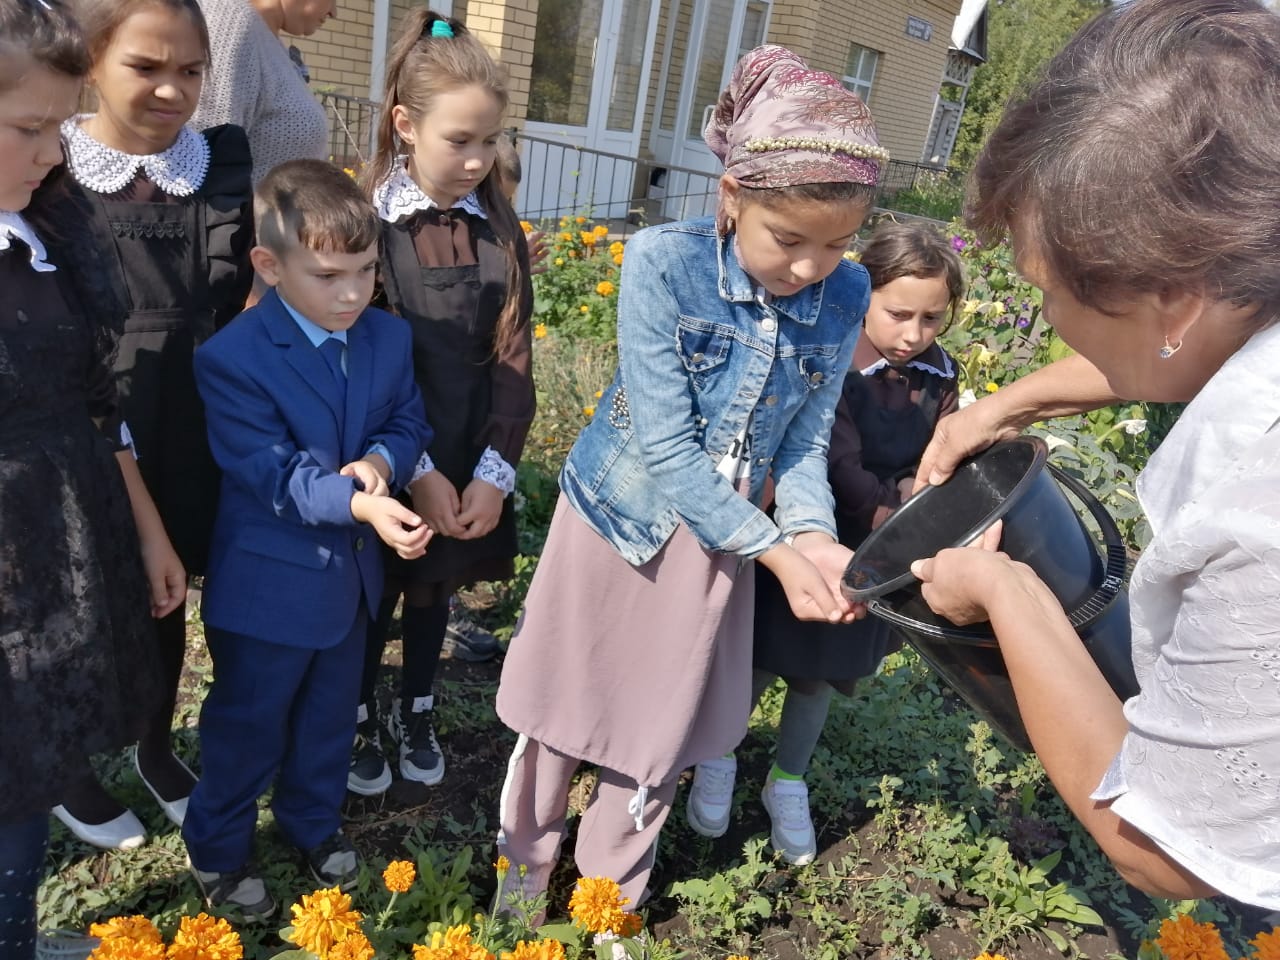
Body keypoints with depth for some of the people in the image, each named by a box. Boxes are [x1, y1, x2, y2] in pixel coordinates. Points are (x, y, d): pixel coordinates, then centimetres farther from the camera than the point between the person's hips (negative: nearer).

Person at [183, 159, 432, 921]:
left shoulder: (390, 337, -4)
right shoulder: (231, 358, -22)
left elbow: (410, 426, 1)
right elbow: (274, 475, -27)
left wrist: (379, 462, -23)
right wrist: (360, 504, -42)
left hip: (352, 572, 5)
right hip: (268, 583, -5)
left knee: (331, 714, 24)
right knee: (248, 724, 15)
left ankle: (315, 819, 49)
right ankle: (219, 849, 40)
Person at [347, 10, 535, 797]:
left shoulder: (500, 231, 0)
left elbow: (513, 361, -2)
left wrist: (495, 470, -11)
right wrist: (413, 470, -16)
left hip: (472, 466, 3)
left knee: (437, 594, 19)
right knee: (373, 600, 13)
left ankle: (418, 715, 42)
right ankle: (362, 722, 38)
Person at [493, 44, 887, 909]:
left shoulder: (844, 296, -11)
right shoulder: (663, 263, -23)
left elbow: (805, 442, -5)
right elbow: (666, 442, -25)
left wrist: (816, 537, -23)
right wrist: (776, 549, -28)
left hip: (719, 535, 3)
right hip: (619, 517, -3)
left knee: (659, 735, 18)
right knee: (565, 709, 16)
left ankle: (609, 895, 44)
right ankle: (525, 867, 45)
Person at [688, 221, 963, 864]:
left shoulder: (938, 376, -4)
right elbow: (841, 470, -27)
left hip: (870, 562, 5)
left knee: (822, 677, 18)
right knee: (761, 665, 10)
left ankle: (787, 785, 40)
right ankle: (717, 760, 38)